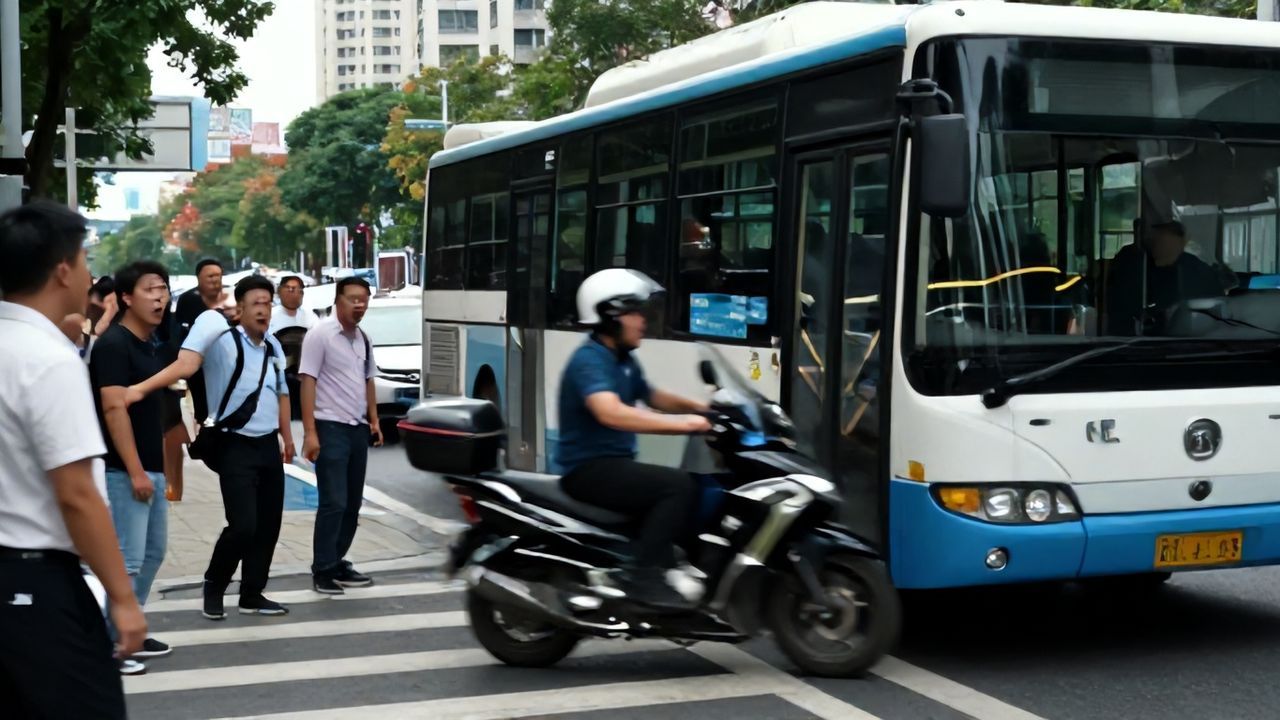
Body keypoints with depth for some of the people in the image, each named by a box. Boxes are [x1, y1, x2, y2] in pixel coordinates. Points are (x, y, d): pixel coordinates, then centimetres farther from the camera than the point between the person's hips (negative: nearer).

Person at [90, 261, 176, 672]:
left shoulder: (154, 347, 14)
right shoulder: (113, 344, -13)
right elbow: (114, 409, -20)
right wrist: (135, 470, -23)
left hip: (153, 468, 10)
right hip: (125, 471, -10)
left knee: (153, 553, 14)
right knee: (128, 559, -8)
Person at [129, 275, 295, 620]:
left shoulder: (273, 347, 10)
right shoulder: (222, 338, -12)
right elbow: (185, 364, -28)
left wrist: (287, 438, 22)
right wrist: (141, 388, -42)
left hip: (268, 445, 7)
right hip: (236, 447, -7)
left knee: (268, 524, 9)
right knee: (243, 525, -13)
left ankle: (252, 595, 22)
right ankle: (214, 585, 12)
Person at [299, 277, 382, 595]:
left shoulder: (363, 339, 12)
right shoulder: (320, 335, -10)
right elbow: (308, 382, -14)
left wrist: (373, 419, 15)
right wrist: (310, 431, -19)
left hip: (358, 429, 8)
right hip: (331, 428, -8)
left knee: (352, 504, 10)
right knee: (333, 503, -10)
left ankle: (337, 563, 19)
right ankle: (322, 571, -3)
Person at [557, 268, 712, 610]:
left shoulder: (624, 361, 13)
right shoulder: (589, 360, -17)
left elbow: (653, 397, 28)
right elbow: (611, 413, -34)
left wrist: (699, 407, 9)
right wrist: (682, 424, -37)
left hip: (614, 465, 10)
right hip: (589, 469, -10)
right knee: (678, 485, -25)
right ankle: (643, 575, -24)